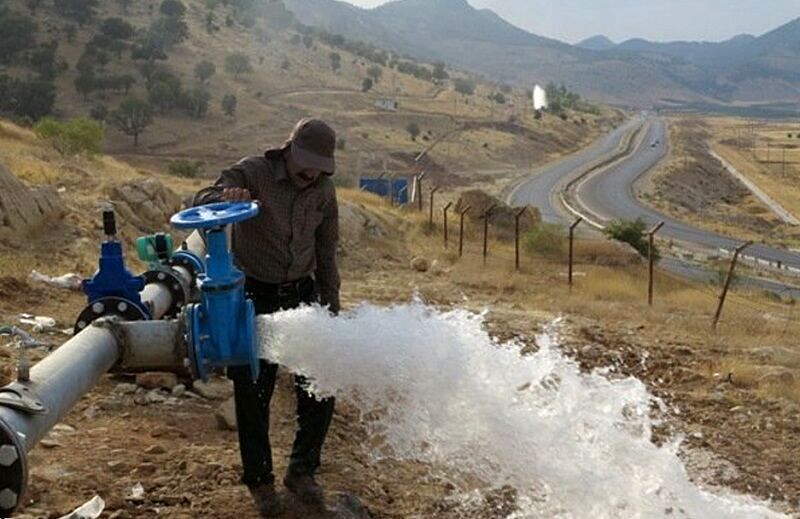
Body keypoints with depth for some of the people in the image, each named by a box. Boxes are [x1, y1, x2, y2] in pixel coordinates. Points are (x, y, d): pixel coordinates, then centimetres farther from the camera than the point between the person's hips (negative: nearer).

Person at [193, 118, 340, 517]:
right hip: (254, 294, -4)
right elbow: (200, 202, -27)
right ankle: (259, 480, 22)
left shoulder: (324, 191, -1)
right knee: (253, 391, 3)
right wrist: (223, 197, -51)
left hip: (301, 292, 4)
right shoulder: (253, 173, -15)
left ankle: (302, 471, 24)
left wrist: (331, 310, 10)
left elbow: (326, 255, 9)